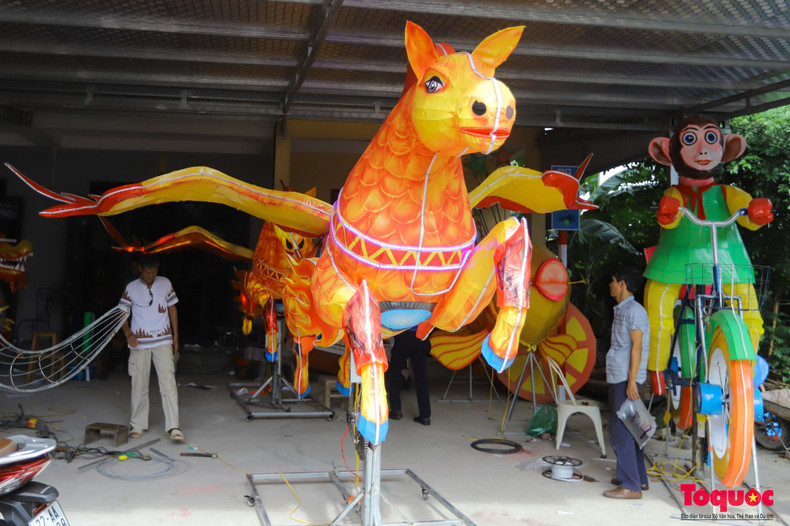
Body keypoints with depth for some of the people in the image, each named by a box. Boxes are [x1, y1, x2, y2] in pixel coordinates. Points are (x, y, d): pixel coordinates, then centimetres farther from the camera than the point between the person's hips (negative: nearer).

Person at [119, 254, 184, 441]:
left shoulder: (165, 284, 5)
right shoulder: (131, 288, 1)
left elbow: (172, 309, 12)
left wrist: (175, 336, 9)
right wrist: (128, 333, -13)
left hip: (163, 341, 0)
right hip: (139, 342, 0)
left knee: (168, 383, -8)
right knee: (139, 385, 5)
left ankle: (173, 427, -9)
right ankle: (138, 425, 19)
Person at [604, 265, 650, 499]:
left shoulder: (634, 310, -12)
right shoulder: (621, 310, 17)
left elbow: (637, 347, -18)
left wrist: (632, 381, -22)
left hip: (626, 379, -10)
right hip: (617, 377, 10)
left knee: (620, 430, -10)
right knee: (628, 428, 15)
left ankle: (630, 485, -6)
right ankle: (639, 477, 24)